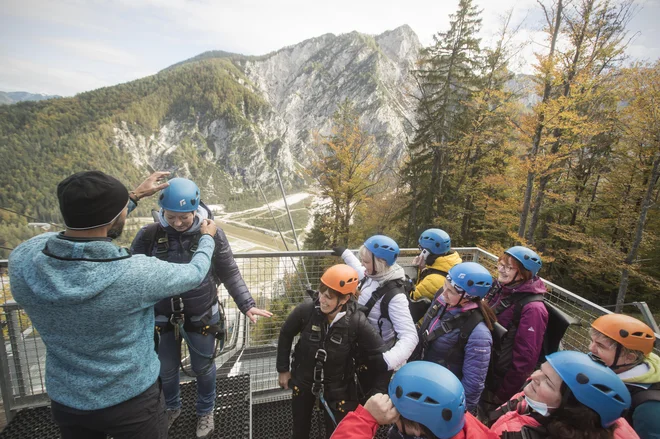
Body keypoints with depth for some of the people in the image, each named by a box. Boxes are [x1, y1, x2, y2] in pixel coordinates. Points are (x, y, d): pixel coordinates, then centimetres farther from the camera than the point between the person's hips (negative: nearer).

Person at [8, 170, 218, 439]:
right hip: (132, 400, -4)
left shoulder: (22, 260, -20)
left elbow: (84, 227, 0)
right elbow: (194, 274, -12)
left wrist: (134, 196, 7)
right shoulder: (137, 274, -33)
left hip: (66, 400, 5)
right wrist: (207, 238, 6)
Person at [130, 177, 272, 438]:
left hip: (201, 317, -1)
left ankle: (205, 411, 49)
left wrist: (247, 305, -13)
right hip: (162, 318, 2)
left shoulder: (212, 233, -16)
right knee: (166, 370, 23)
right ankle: (172, 407, 55)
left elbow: (230, 273, -8)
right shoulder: (148, 235, -14)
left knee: (203, 368, 20)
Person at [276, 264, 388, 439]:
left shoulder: (357, 322, -29)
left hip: (337, 389, -1)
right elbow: (285, 335, -7)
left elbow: (378, 353, -15)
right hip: (303, 382, 2)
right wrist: (283, 369, 0)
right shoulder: (306, 310, -25)